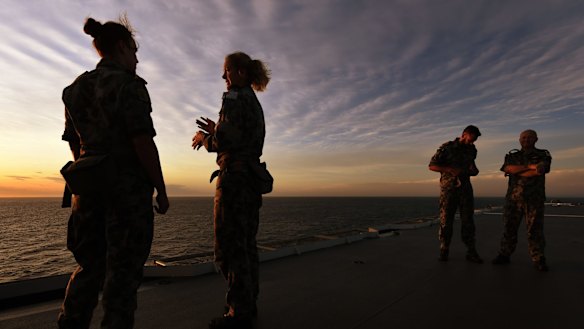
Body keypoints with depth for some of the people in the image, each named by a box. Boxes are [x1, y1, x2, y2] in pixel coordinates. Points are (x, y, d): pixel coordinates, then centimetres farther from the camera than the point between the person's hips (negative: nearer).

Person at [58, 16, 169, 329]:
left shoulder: (76, 88, 13)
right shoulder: (128, 83, -10)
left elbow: (74, 144, 15)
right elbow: (143, 141, -18)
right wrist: (161, 190, -12)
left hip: (89, 188, 7)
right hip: (129, 188, -7)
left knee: (90, 265, 19)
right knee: (123, 270, 4)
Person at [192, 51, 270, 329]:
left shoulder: (234, 97, -9)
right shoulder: (255, 103, 20)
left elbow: (224, 142, -19)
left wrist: (203, 139, 1)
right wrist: (216, 131, 16)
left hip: (234, 176, -10)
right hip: (251, 177, 10)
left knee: (229, 246, -3)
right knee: (246, 243, 14)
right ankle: (248, 302, 24)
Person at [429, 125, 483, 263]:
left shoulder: (472, 150, 9)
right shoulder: (447, 148, -7)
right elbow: (432, 166, -9)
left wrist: (474, 170, 3)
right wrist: (451, 170, -21)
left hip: (465, 188, 4)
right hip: (448, 188, -4)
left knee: (468, 220, 0)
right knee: (446, 220, -1)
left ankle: (471, 252, 6)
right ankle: (444, 251, 9)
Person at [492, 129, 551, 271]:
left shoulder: (543, 155, 7)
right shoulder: (512, 155, 13)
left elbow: (539, 171, -12)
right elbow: (508, 168, -7)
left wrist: (516, 172, -7)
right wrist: (530, 166, -12)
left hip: (534, 199, -1)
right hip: (513, 197, 2)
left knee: (535, 229, -1)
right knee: (509, 227, 3)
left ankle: (538, 259, 9)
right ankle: (504, 255, 10)